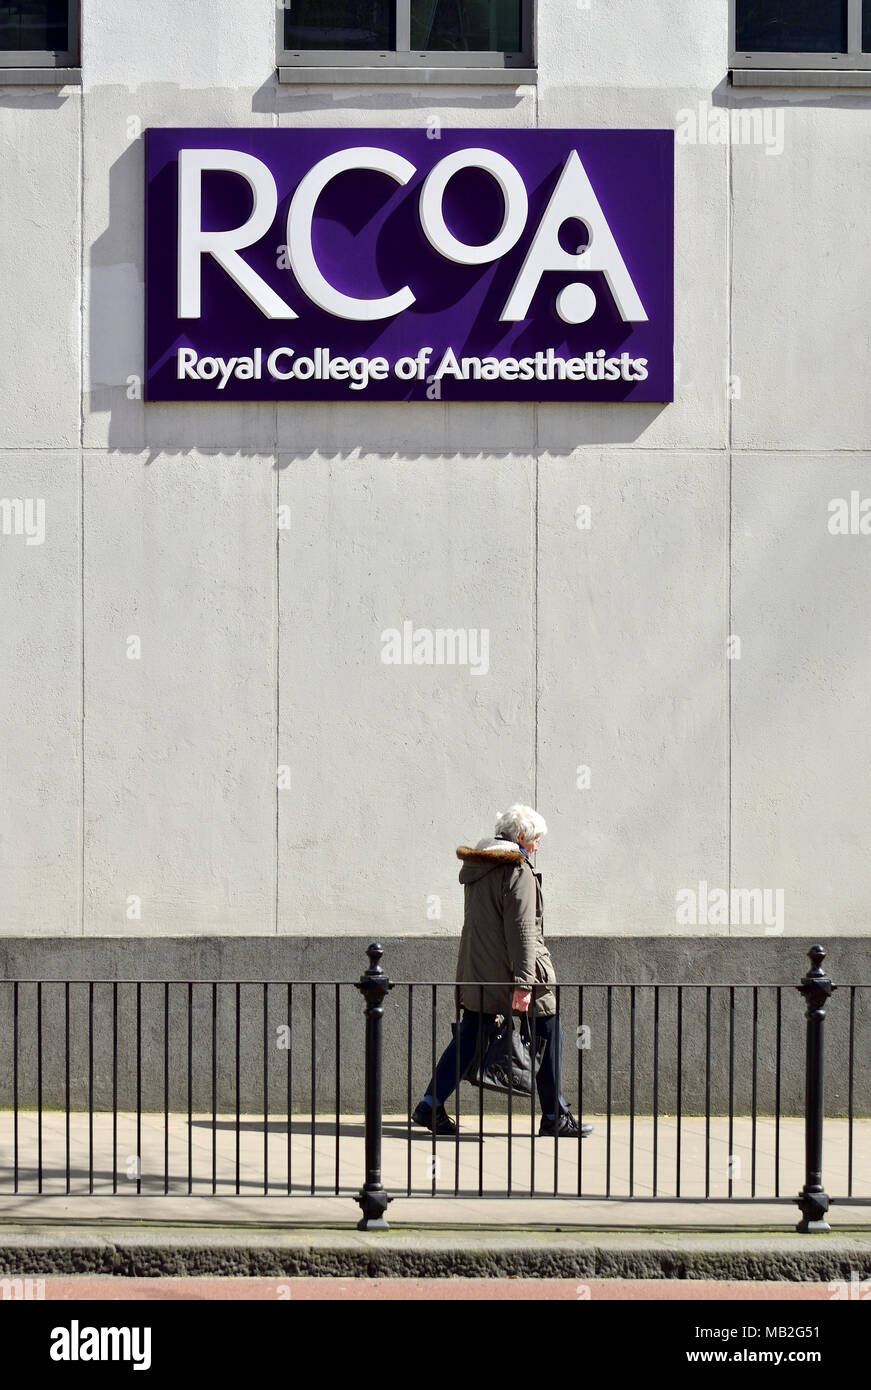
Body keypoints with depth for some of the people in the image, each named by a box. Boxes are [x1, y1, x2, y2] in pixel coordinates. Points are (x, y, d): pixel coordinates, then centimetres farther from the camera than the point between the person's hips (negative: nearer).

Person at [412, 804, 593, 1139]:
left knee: (469, 1035, 11)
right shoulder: (517, 871, -14)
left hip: (476, 971, 8)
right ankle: (555, 1117, 7)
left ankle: (431, 1105, 5)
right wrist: (523, 983, -22)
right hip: (508, 971, -8)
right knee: (548, 1032, 3)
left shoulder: (476, 867, 12)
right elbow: (521, 929, -19)